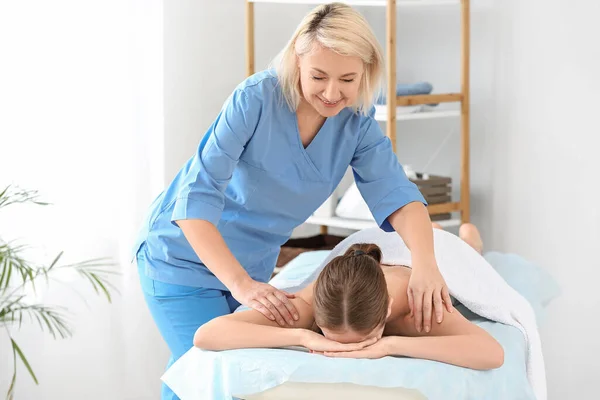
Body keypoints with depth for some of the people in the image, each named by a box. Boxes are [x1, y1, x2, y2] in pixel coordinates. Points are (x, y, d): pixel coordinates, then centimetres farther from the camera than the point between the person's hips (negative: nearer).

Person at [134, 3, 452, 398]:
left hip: (255, 263, 5)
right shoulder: (255, 99, -25)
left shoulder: (357, 121, -10)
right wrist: (241, 284, -40)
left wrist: (425, 262, -39)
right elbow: (196, 198, -30)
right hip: (187, 256, -5)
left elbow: (396, 193, -19)